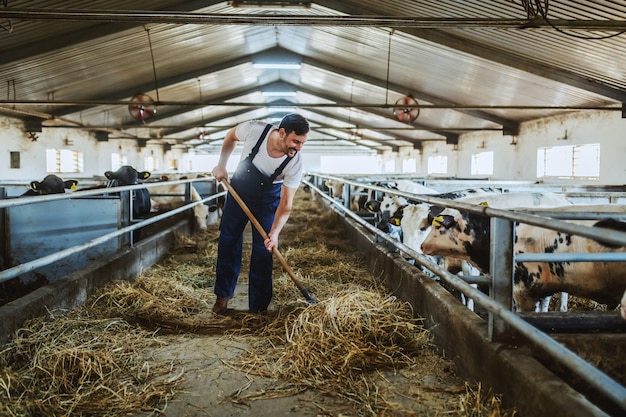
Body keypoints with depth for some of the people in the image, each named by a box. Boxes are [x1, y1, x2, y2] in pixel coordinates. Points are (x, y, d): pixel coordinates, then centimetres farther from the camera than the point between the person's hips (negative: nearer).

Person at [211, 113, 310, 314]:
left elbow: (286, 203, -26)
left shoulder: (295, 164, -31)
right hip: (238, 190, 2)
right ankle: (223, 294, 29)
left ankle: (259, 307, 13)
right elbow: (231, 136, -6)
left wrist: (274, 233, -37)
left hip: (267, 200, -1)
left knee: (263, 250, -2)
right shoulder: (255, 130, -31)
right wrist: (221, 165, -7)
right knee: (228, 241, 10)